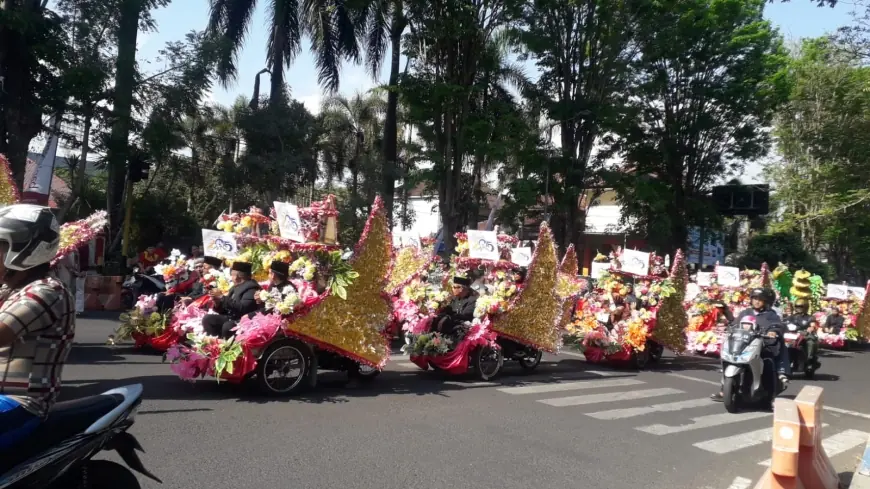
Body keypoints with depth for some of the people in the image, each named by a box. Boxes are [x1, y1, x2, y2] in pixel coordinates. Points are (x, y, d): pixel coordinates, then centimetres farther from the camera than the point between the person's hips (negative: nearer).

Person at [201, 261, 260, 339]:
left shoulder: (251, 289, -11)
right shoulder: (234, 288, 13)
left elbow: (242, 308, -26)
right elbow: (225, 310, 16)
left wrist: (222, 297, -22)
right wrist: (217, 301, -5)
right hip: (231, 318, 9)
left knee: (227, 326, -33)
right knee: (207, 319, 1)